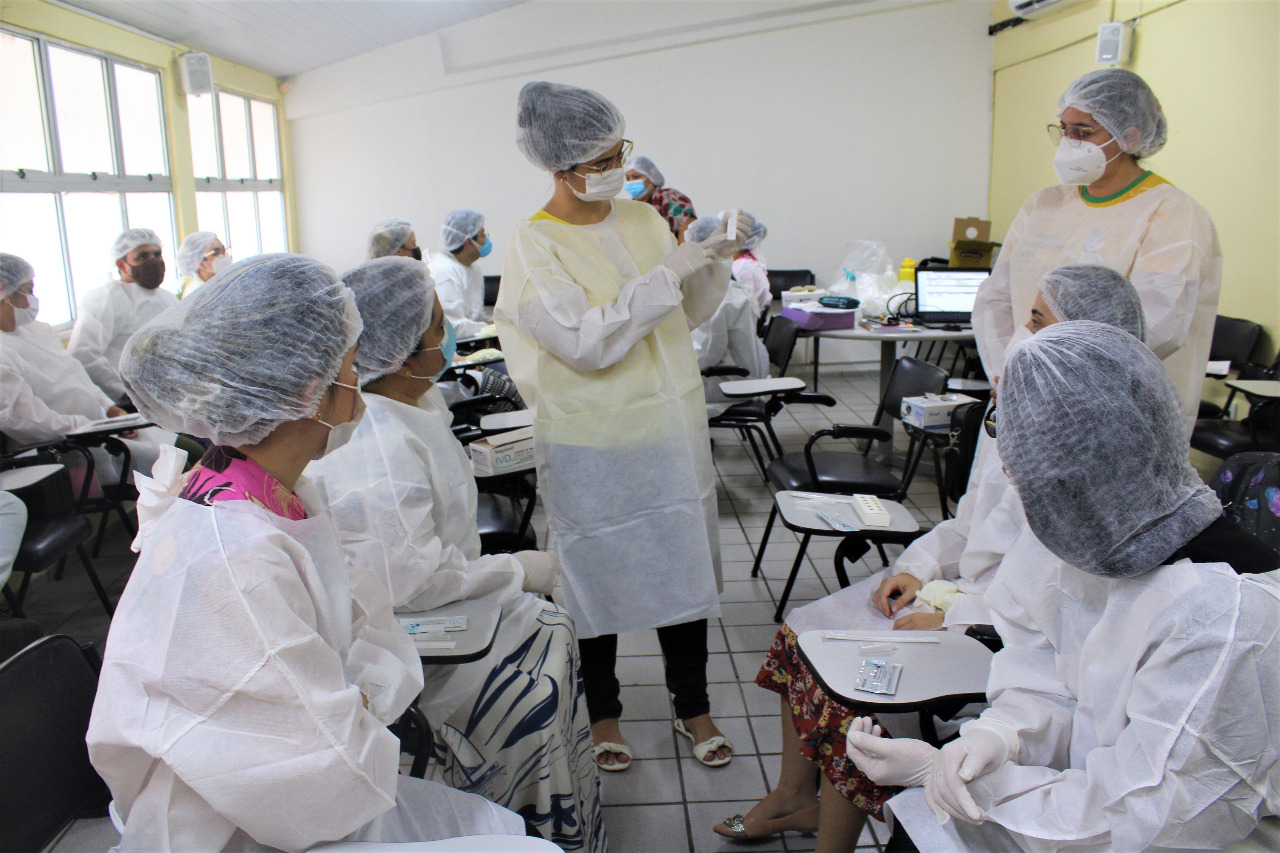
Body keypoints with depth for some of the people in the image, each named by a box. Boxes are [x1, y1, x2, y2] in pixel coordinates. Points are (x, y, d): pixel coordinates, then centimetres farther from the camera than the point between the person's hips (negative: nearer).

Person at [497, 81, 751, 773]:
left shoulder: (644, 220, 5)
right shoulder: (534, 244, -12)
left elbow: (688, 313, 13)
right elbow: (586, 342, -22)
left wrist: (714, 262, -5)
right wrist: (665, 275, -22)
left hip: (672, 429, 5)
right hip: (592, 444, -5)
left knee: (683, 562, 13)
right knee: (597, 571, 10)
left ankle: (693, 704, 33)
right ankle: (602, 710, 33)